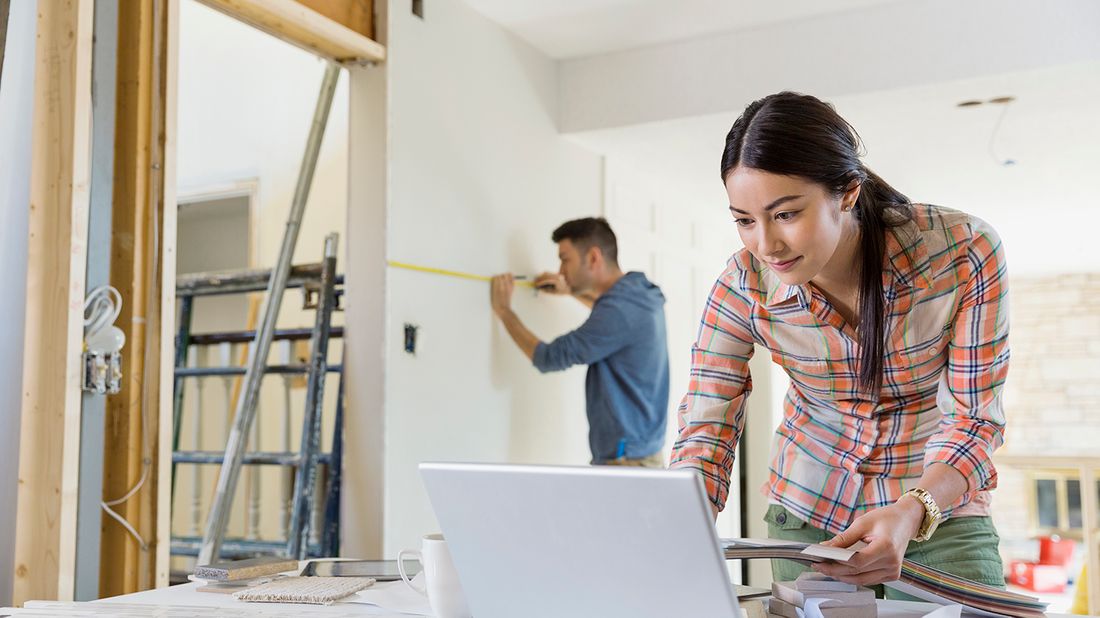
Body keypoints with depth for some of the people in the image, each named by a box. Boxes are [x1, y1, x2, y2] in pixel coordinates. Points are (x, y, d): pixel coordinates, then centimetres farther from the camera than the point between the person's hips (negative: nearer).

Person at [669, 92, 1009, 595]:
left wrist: (912, 512, -35)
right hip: (806, 516, 1)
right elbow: (704, 437, -18)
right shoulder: (743, 286, -19)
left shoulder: (964, 251, -23)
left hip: (941, 511, -1)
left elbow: (974, 418, -17)